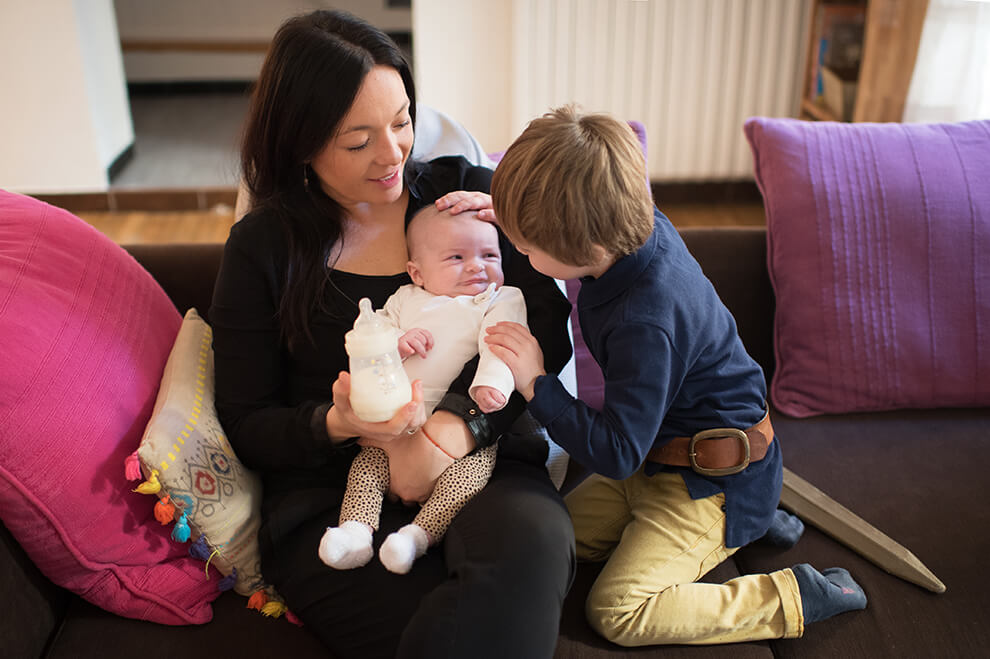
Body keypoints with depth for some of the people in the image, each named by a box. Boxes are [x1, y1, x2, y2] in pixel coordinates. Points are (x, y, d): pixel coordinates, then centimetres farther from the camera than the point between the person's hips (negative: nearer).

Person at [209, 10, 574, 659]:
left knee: (531, 540, -34)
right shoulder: (263, 247, 5)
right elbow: (247, 426, 5)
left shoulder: (467, 190, 7)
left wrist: (463, 423, -16)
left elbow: (549, 337, 2)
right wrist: (337, 424, -17)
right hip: (332, 499, -1)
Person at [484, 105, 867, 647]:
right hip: (662, 456, 9)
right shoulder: (639, 222, -12)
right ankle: (746, 525, 16)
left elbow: (616, 453, -28)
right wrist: (506, 206, 3)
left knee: (615, 610, -15)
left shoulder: (646, 324, -35)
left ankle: (795, 596, -3)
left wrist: (536, 384, -25)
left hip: (716, 480, -9)